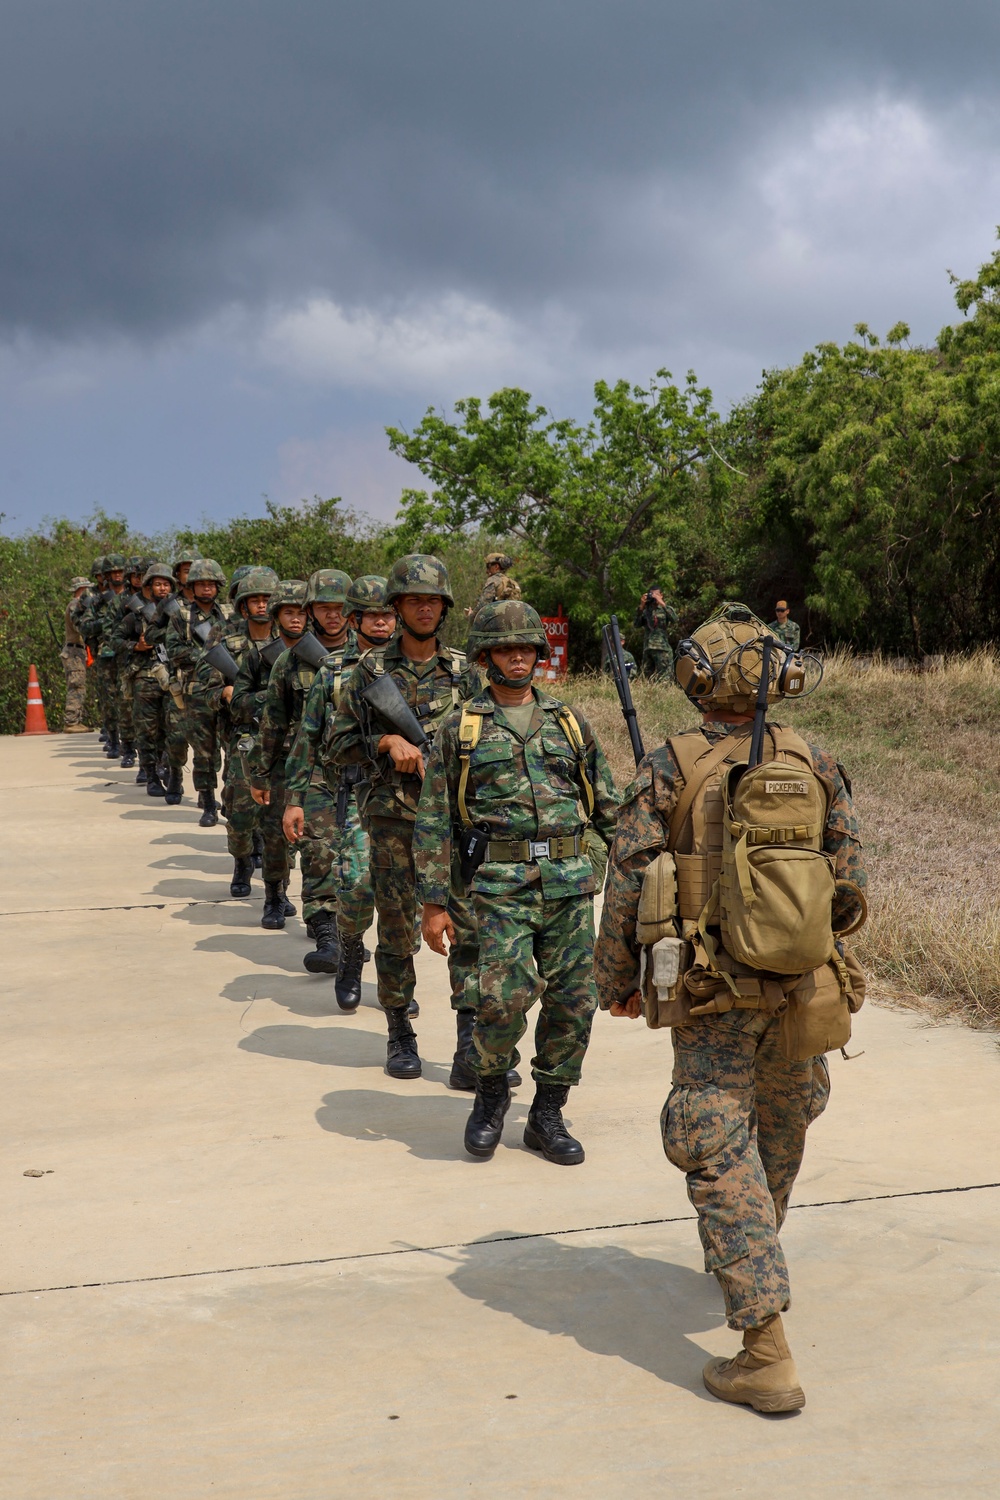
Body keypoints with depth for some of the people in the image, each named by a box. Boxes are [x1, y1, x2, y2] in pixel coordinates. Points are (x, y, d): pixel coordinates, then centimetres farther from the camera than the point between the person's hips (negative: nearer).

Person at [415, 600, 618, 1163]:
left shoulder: (570, 722, 13)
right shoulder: (461, 729, 6)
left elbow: (610, 806, 15)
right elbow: (434, 821, 5)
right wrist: (434, 901, -1)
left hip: (571, 882, 3)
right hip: (502, 885, -3)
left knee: (573, 1000, 3)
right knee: (503, 996, -15)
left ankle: (548, 1115, 19)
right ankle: (492, 1091, 14)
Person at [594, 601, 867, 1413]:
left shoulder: (668, 768, -7)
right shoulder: (815, 763, 1)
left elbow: (627, 884, -8)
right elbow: (851, 883, 4)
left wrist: (617, 980, 4)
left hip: (712, 996, -4)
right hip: (802, 987, 4)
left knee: (724, 1157, -2)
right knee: (782, 1126, 25)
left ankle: (767, 1356, -8)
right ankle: (748, 1256, 48)